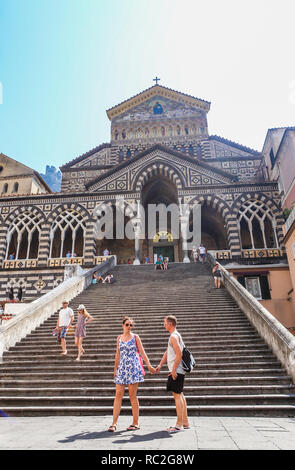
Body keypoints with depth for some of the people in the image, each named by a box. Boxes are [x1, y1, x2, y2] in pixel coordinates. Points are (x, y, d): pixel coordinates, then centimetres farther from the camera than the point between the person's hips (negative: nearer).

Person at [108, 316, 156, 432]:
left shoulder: (135, 337, 1)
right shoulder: (119, 338, 10)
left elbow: (142, 352, 0)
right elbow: (118, 354, 15)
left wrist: (149, 366, -6)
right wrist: (115, 369, 16)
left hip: (133, 368, -3)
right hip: (122, 368, 3)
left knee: (133, 396, 2)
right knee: (118, 395, 1)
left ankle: (135, 423, 14)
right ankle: (114, 423, 7)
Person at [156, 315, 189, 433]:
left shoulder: (174, 336, -14)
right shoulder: (175, 335, 18)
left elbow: (179, 354, -23)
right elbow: (167, 352, 21)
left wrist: (173, 370, -21)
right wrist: (160, 365, 15)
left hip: (176, 370, -10)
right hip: (178, 370, 10)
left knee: (176, 394, -7)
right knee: (179, 394, 15)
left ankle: (179, 425, -2)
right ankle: (185, 423, 24)